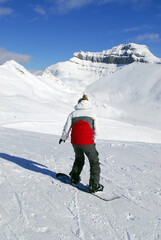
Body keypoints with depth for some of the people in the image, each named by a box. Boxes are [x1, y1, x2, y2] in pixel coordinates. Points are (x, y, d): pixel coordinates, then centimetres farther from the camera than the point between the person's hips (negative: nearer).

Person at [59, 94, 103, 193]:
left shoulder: (73, 114, 11)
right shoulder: (92, 113, 10)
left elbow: (66, 129, 11)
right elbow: (95, 130, 14)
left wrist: (63, 138, 31)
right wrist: (93, 140, 33)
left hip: (75, 141, 3)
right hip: (87, 141, -3)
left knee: (79, 159, 28)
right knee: (94, 162, 9)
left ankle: (74, 177, 38)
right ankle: (94, 186, 5)